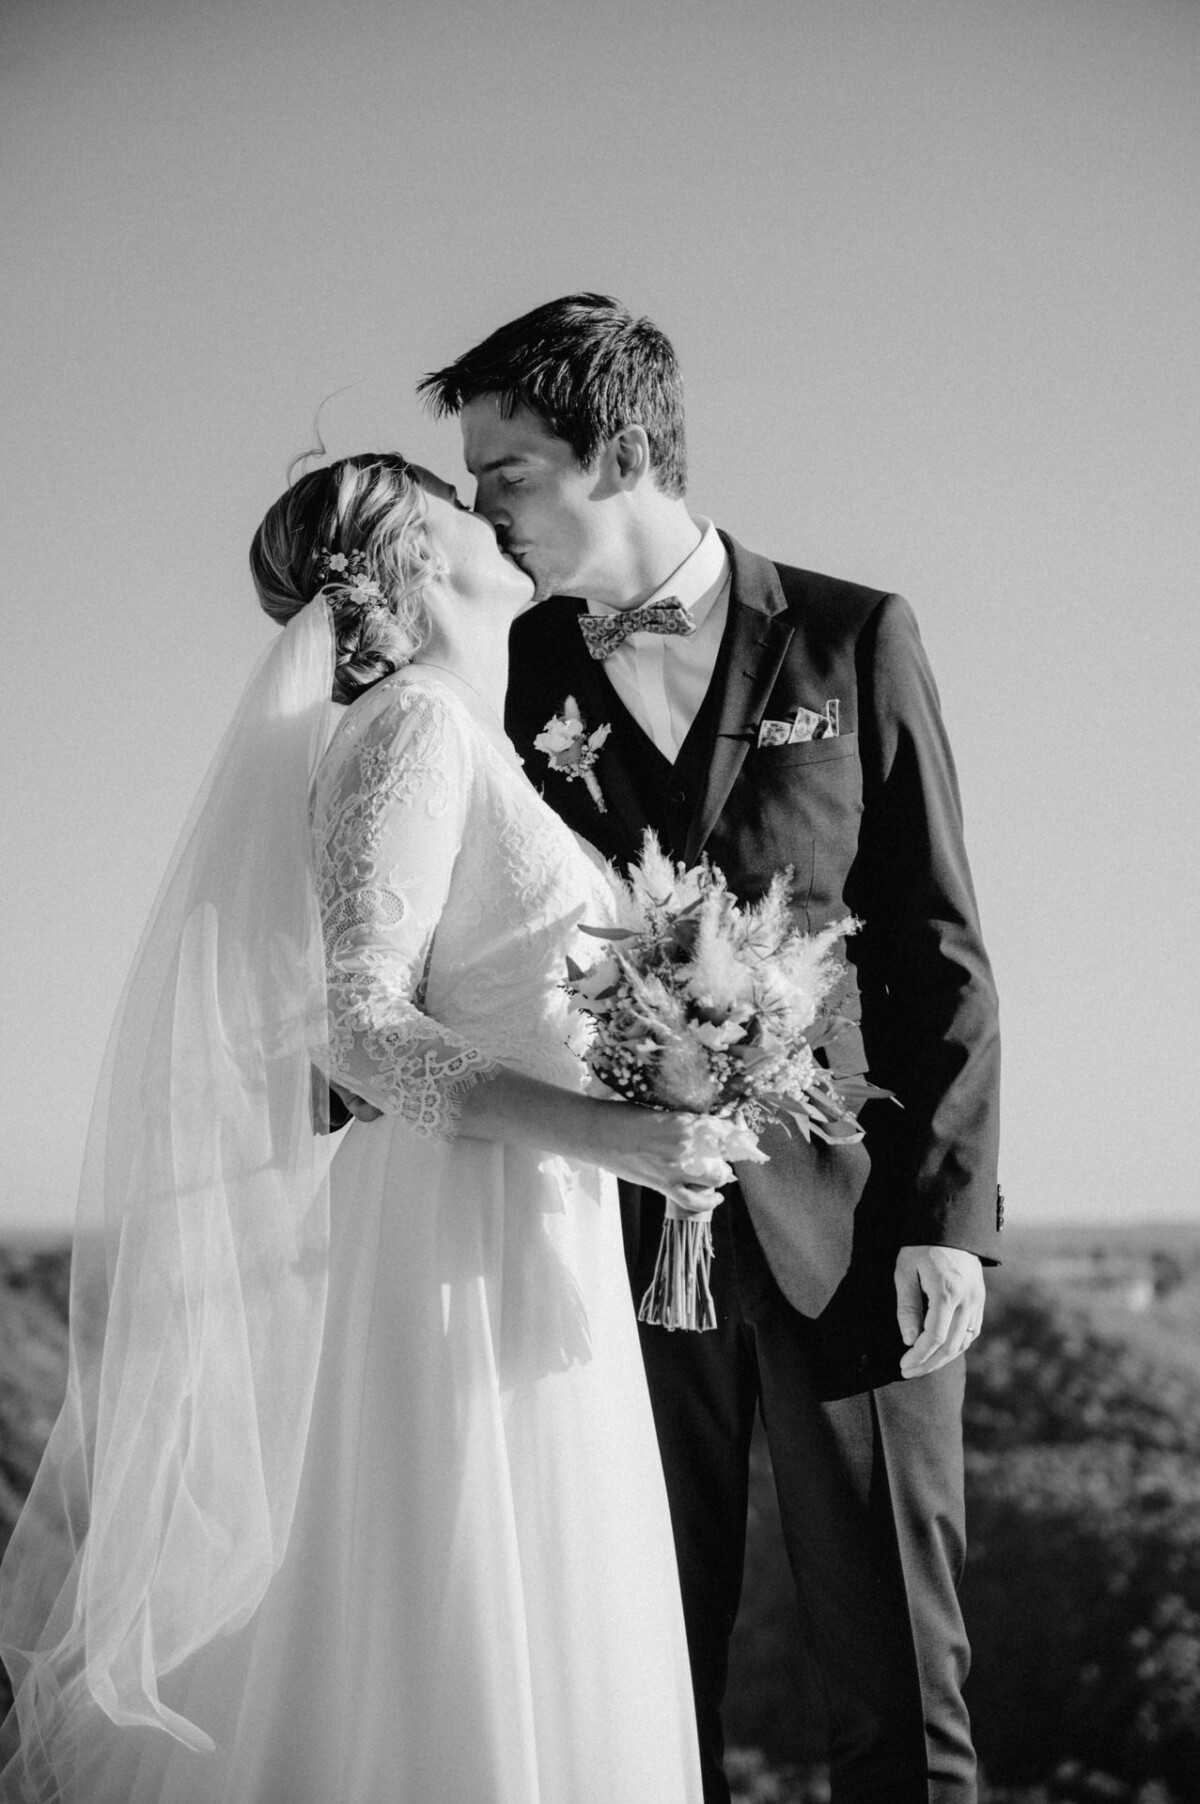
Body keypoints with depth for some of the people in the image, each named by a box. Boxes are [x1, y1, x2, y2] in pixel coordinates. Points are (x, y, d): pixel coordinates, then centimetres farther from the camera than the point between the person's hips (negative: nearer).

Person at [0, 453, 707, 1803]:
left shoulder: (473, 740, 17)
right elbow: (358, 1024, -18)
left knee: (536, 1672, 10)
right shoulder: (415, 725, -10)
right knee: (469, 1670, -6)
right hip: (463, 1244, -9)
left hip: (530, 1241, 9)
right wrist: (587, 1127, -25)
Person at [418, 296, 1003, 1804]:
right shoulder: (506, 678, 8)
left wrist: (950, 1215, -5)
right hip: (619, 1231, 2)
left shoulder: (854, 641, 4)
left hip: (846, 1225, -1)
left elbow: (940, 948, 4)